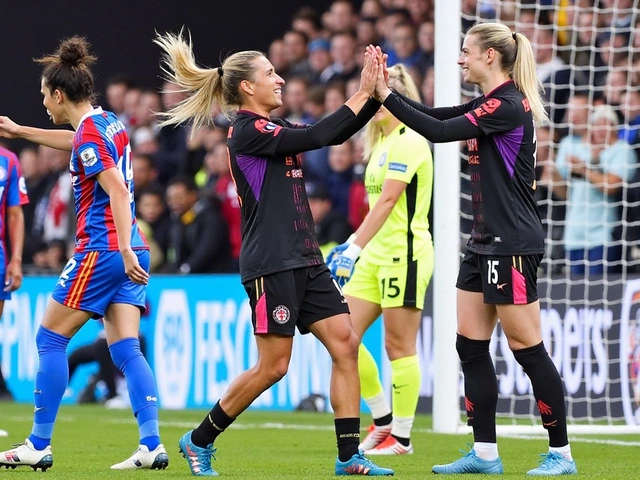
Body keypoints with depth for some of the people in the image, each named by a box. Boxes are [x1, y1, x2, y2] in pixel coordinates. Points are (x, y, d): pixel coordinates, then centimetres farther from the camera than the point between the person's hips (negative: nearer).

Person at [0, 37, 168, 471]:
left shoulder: (89, 134, -12)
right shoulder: (108, 123, 15)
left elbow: (118, 190, -22)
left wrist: (125, 250, -28)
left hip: (102, 251, -8)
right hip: (130, 252, 8)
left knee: (50, 338, 1)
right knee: (126, 348, 3)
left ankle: (39, 445, 2)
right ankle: (152, 445, -9)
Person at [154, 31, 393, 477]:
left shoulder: (273, 130, 16)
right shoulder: (248, 131, -11)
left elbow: (336, 134, 17)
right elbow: (317, 137, -19)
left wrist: (374, 94, 4)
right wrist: (363, 93, -14)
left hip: (305, 261, 9)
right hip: (271, 266, -9)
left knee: (345, 344, -1)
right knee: (273, 366, -6)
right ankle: (199, 441, 10)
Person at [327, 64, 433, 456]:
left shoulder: (408, 141, -13)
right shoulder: (382, 141, 16)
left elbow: (388, 200, -21)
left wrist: (354, 248, -25)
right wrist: (353, 245, 15)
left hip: (405, 254, -9)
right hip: (376, 255, 9)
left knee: (400, 346, -3)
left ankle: (400, 437, 5)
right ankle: (383, 420, 14)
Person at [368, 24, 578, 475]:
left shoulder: (508, 105, -16)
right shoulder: (488, 104, 13)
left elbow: (439, 131, -20)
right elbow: (437, 117, 14)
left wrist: (387, 95, -14)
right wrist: (386, 91, 3)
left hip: (513, 244, -10)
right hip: (486, 243, 10)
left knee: (527, 348, -5)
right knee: (470, 346, 8)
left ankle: (561, 453, 2)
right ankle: (485, 454, 11)